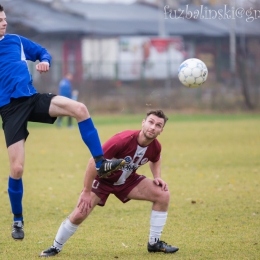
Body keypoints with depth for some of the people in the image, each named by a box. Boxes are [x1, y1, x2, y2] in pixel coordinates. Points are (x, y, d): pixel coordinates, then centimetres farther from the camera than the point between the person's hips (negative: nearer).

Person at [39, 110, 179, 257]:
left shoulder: (155, 147, -16)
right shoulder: (122, 140, -35)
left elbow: (155, 160, 13)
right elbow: (94, 162, -30)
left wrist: (157, 177, -7)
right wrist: (86, 192, -25)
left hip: (128, 180, 5)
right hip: (103, 179, -5)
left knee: (163, 195, -8)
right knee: (79, 215, -15)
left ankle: (154, 243, 2)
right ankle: (56, 247, 10)